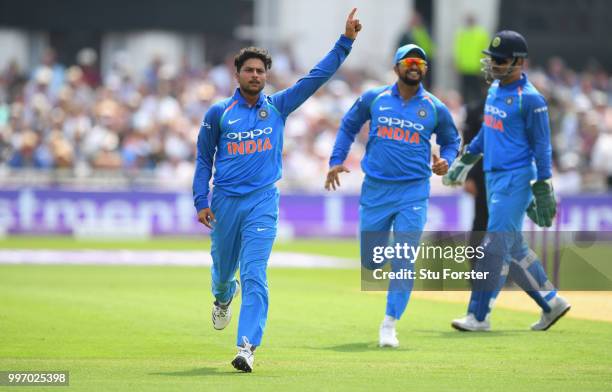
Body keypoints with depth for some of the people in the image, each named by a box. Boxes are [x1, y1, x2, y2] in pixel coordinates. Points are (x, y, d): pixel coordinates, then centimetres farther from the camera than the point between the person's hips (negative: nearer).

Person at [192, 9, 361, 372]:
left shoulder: (278, 106, 5)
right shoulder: (218, 113, 3)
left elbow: (317, 76, 1)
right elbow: (204, 159, 8)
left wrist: (346, 41, -6)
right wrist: (201, 202, 0)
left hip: (262, 202, -1)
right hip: (225, 202, 1)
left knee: (254, 276, -13)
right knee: (224, 268, 17)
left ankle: (247, 347, -18)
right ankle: (223, 300, 54)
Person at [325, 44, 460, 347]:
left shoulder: (436, 109, 2)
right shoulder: (374, 99, 2)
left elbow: (451, 140, 17)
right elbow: (348, 127, 15)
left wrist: (446, 161, -4)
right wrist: (336, 161, 5)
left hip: (413, 193, -1)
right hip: (375, 190, 1)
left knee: (404, 262, -8)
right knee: (370, 260, 6)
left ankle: (389, 326, 0)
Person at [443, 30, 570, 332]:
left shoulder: (530, 99, -15)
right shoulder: (495, 89, 11)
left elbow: (541, 145, -14)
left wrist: (543, 187, -15)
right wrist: (466, 159, 26)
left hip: (516, 179, -9)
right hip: (494, 176, 9)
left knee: (496, 246, -9)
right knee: (513, 247, 13)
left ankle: (478, 316, -6)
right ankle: (551, 302, 24)